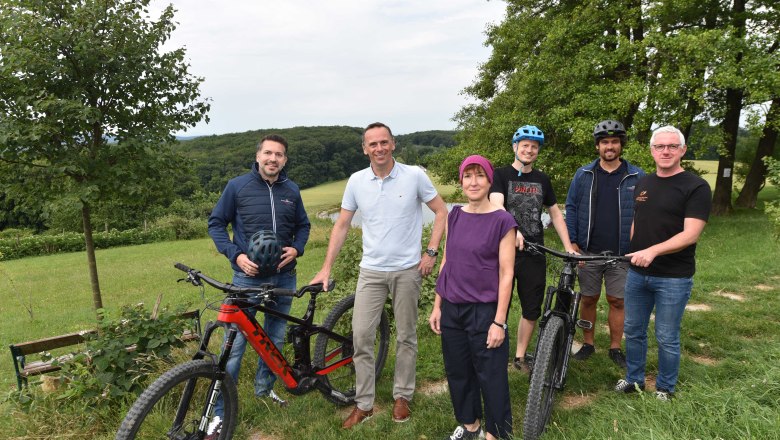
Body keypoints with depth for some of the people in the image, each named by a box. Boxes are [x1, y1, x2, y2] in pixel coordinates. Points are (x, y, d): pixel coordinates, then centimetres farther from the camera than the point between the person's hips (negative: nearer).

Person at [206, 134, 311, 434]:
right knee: (235, 345, -3)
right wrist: (236, 255, -12)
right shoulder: (237, 186, -4)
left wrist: (296, 249, -6)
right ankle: (221, 413, 10)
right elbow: (216, 223, 1)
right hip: (248, 277, -3)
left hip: (284, 277, 4)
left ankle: (264, 387, 38)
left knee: (275, 338, 16)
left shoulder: (292, 190, 4)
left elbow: (303, 226, 14)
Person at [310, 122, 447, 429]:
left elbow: (441, 212, 1)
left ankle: (402, 397, 28)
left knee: (406, 337, 10)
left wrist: (431, 252, -7)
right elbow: (342, 225, 5)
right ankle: (364, 404, 16)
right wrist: (326, 268, 1)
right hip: (371, 271, 2)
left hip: (407, 270, -1)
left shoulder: (414, 175, -7)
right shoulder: (356, 181, 0)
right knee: (361, 336, 1)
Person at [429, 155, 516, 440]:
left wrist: (499, 321, -13)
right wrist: (437, 306, 9)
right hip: (452, 308, 5)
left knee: (490, 376, 7)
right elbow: (446, 262, 10)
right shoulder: (455, 216, 5)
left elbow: (506, 274, -11)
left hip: (484, 310, -5)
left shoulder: (503, 221, -9)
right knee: (458, 372, 17)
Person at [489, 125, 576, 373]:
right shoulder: (501, 175, -3)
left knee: (532, 310, 10)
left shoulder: (542, 180, 12)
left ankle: (521, 356, 26)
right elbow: (496, 205, -20)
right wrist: (512, 229, -39)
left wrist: (569, 248, 8)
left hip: (534, 255, 5)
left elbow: (555, 214, 16)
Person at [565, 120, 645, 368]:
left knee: (617, 302, 8)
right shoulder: (584, 175, 4)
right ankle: (588, 344, 25)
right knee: (588, 299, 10)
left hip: (621, 254, 0)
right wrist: (572, 242, -3)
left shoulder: (637, 177, 2)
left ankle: (615, 348, 23)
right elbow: (571, 208, 4)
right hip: (588, 252, 1)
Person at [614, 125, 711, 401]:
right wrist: (631, 252, 8)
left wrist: (652, 251, -31)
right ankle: (634, 379, 33)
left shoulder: (696, 187, -10)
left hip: (673, 278, -5)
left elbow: (691, 234, -20)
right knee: (633, 331, 15)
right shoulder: (643, 184, 9)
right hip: (637, 273, 6)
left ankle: (665, 389, 26)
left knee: (667, 338, 7)